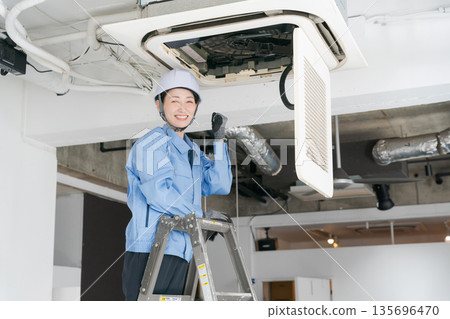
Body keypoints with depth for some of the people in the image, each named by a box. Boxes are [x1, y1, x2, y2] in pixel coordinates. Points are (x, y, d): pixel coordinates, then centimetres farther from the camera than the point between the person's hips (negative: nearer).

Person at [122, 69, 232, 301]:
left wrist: (219, 140, 6)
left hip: (180, 252, 8)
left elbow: (220, 186, 11)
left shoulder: (193, 150, 20)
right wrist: (200, 218, -10)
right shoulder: (151, 144, -5)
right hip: (149, 249, -8)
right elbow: (159, 193, -17)